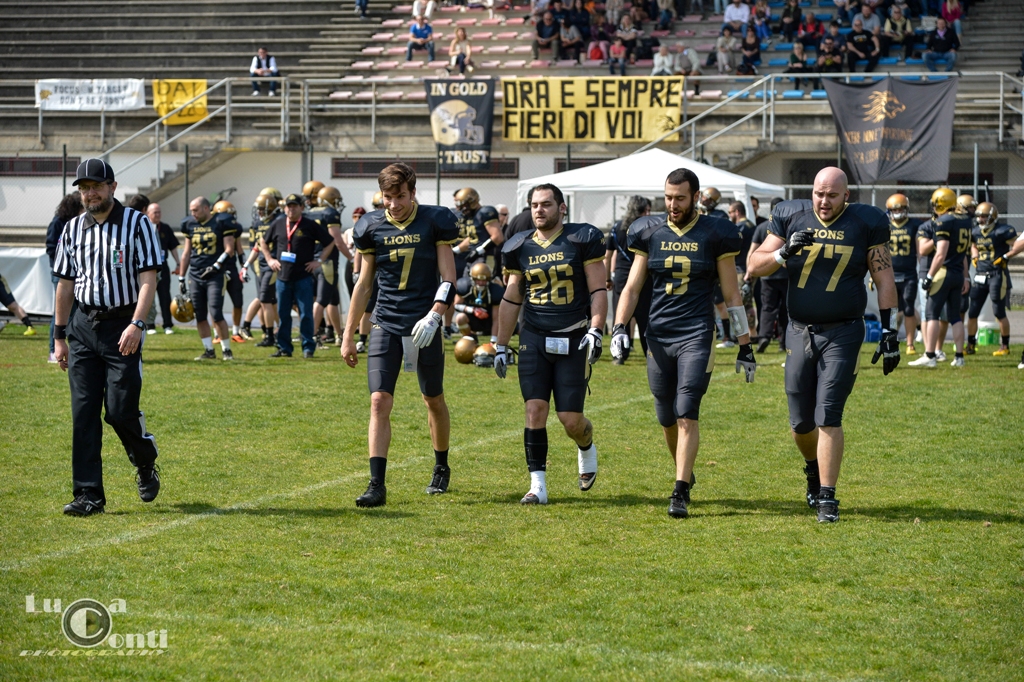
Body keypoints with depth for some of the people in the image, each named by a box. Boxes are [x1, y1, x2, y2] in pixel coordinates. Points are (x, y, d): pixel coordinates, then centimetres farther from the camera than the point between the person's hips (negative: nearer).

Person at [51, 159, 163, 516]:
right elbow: (65, 284, 15)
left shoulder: (137, 224, -4)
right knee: (83, 413, -1)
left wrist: (136, 325, -21)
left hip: (123, 327, -4)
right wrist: (59, 336, 13)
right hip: (82, 327, 4)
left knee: (120, 410, -7)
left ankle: (145, 463, 23)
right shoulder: (73, 229, 9)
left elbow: (147, 279, -9)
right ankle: (89, 495, 2)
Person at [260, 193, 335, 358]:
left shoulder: (310, 225, -3)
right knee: (283, 314, 7)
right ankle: (284, 348, 15)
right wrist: (269, 259, 12)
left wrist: (319, 261, -2)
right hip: (283, 276, 4)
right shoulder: (278, 224, 7)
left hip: (303, 277, -4)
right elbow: (264, 242, 23)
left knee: (306, 314, -4)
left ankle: (308, 347, 3)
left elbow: (330, 242, 3)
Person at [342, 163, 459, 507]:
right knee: (379, 402, -11)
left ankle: (442, 468, 36)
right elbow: (364, 283, 11)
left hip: (423, 324, -1)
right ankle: (377, 485, -14)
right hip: (385, 324, 1)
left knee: (434, 401, 13)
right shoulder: (371, 227, 3)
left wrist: (434, 317, -18)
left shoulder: (435, 221, -4)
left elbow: (448, 278, -2)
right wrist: (348, 336, 10)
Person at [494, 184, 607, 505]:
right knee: (535, 409, -8)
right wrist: (501, 346, 13)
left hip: (573, 339, -3)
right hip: (534, 337, 3)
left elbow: (598, 290, -2)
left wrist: (595, 331, -13)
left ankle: (586, 446, 33)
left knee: (570, 418, -3)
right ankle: (537, 485, -3)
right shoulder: (520, 247, 8)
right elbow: (511, 299, 14)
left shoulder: (582, 239, -3)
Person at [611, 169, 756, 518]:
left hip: (697, 335, -3)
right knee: (667, 417, 10)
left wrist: (745, 346, 5)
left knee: (687, 414, -13)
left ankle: (681, 491, -11)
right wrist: (619, 328, -6)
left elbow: (732, 295, 4)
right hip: (659, 335, 4)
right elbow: (632, 287, 10)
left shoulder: (714, 235, 0)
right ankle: (685, 472, 34)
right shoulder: (650, 233, 7)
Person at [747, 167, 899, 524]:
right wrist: (785, 251, -18)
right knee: (800, 422, 9)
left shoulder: (865, 224, -5)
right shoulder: (792, 217, 0)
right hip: (800, 331, 3)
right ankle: (814, 467, 40)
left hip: (843, 334, -3)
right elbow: (754, 266, 2)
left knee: (827, 417, -12)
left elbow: (884, 279, -1)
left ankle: (827, 497, -6)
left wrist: (889, 332, -5)